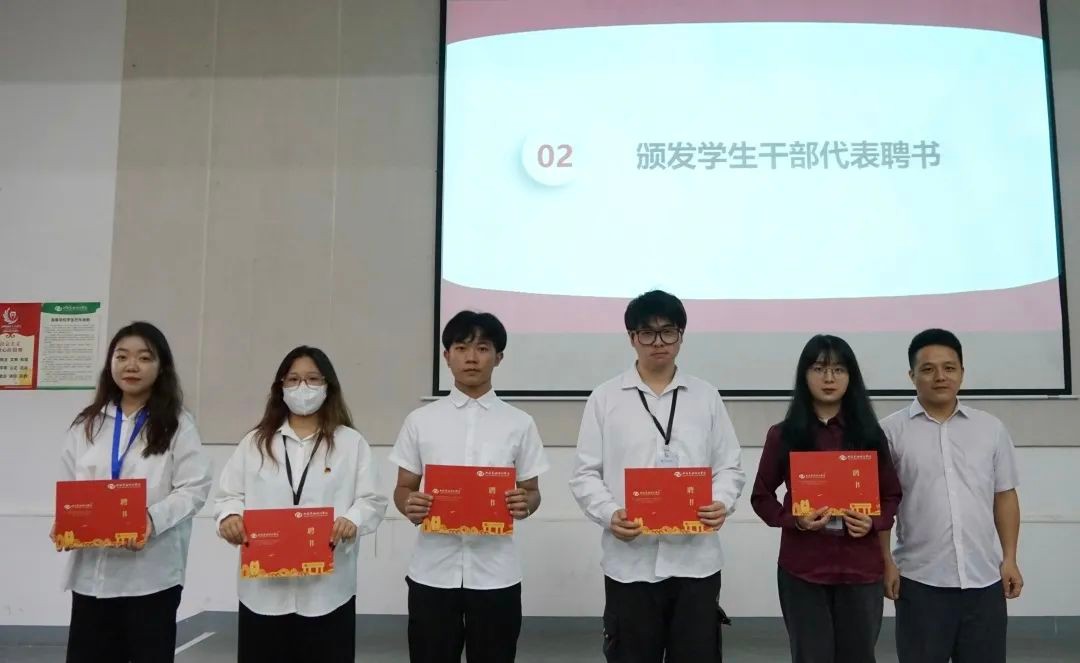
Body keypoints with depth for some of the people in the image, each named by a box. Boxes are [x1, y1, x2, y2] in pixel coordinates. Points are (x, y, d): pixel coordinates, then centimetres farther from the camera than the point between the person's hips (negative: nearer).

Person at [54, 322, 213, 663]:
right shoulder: (86, 424, 12)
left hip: (152, 571, -3)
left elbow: (195, 489, -8)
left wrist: (154, 519, -23)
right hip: (91, 570, 3)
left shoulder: (177, 424, -1)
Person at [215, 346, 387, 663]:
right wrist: (229, 516, -13)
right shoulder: (255, 441, 13)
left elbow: (372, 500, 0)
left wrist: (352, 521, -21)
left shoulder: (351, 442, 6)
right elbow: (229, 495, 9)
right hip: (264, 587, 2)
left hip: (326, 588, -1)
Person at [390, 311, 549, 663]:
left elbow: (531, 491, 7)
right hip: (433, 571, 0)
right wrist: (409, 506, -16)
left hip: (495, 573, 0)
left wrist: (525, 504, -17)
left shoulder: (519, 423, 2)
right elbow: (403, 488, 7)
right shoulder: (420, 420, 3)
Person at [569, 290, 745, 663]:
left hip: (696, 560, 1)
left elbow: (730, 467, 9)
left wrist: (722, 503, -11)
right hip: (629, 563, -1)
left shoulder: (707, 397, 9)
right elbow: (585, 475, 2)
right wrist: (609, 514, -16)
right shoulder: (605, 398, 3)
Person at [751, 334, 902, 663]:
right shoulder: (783, 435, -1)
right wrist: (794, 520, -14)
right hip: (802, 568, -2)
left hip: (861, 568, 2)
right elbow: (761, 496, 3)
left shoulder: (869, 434, 5)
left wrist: (874, 523, -9)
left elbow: (892, 495, 10)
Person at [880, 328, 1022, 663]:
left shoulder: (992, 428, 7)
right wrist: (886, 562, -5)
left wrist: (1009, 558, 5)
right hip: (920, 579, -2)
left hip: (985, 578, 3)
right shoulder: (891, 431, -3)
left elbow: (1005, 496, 10)